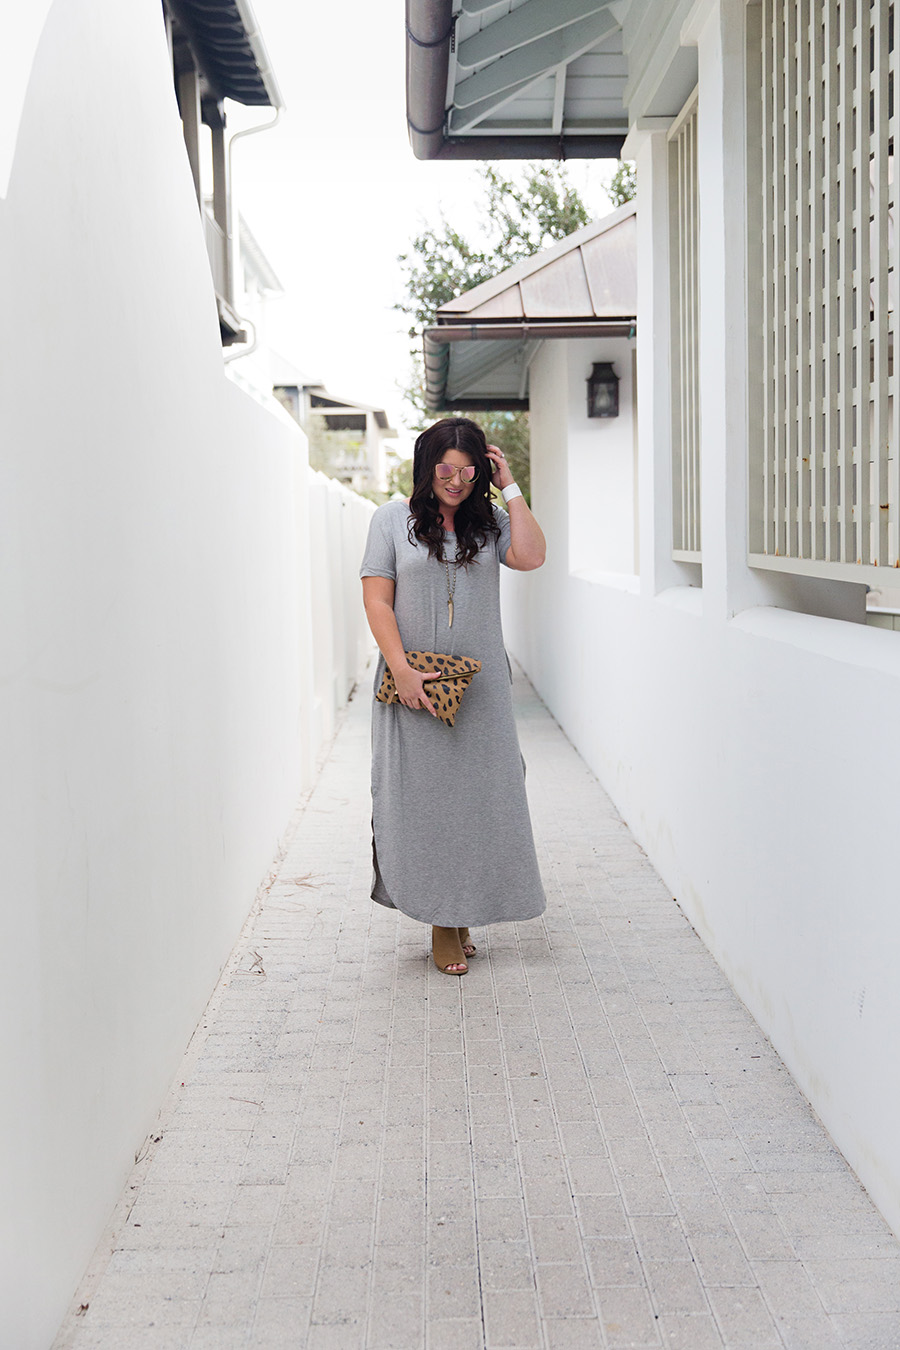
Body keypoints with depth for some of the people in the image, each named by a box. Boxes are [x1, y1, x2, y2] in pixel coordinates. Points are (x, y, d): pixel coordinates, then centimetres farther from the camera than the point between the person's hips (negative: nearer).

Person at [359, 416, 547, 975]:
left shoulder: (490, 521, 9)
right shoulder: (393, 519, 3)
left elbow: (531, 556, -11)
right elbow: (377, 600, -3)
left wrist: (511, 488, -6)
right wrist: (402, 671, -13)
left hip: (480, 685, 2)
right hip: (413, 684, -2)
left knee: (476, 796, 4)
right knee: (421, 797, -1)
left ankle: (460, 913, 19)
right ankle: (441, 921, 10)